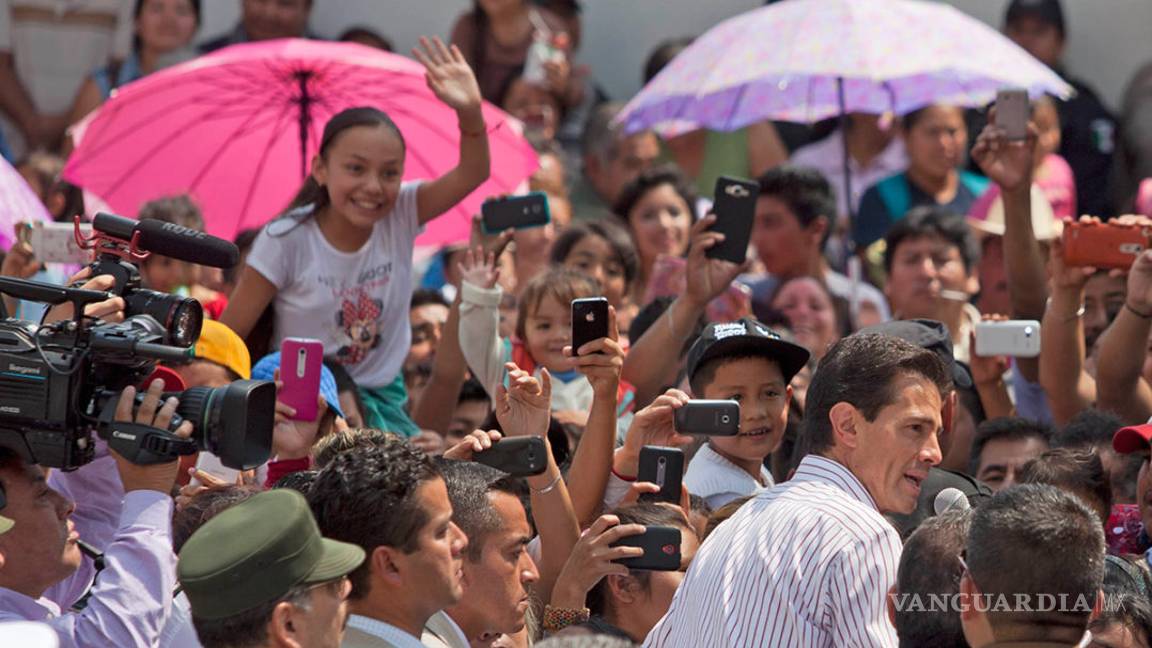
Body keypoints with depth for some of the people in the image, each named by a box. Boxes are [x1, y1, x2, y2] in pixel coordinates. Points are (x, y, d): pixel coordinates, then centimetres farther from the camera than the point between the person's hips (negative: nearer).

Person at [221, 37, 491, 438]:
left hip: (381, 397, 4)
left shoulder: (400, 217, -6)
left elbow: (472, 174, -18)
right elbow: (229, 334, -11)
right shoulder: (287, 240, -15)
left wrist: (470, 111, -36)